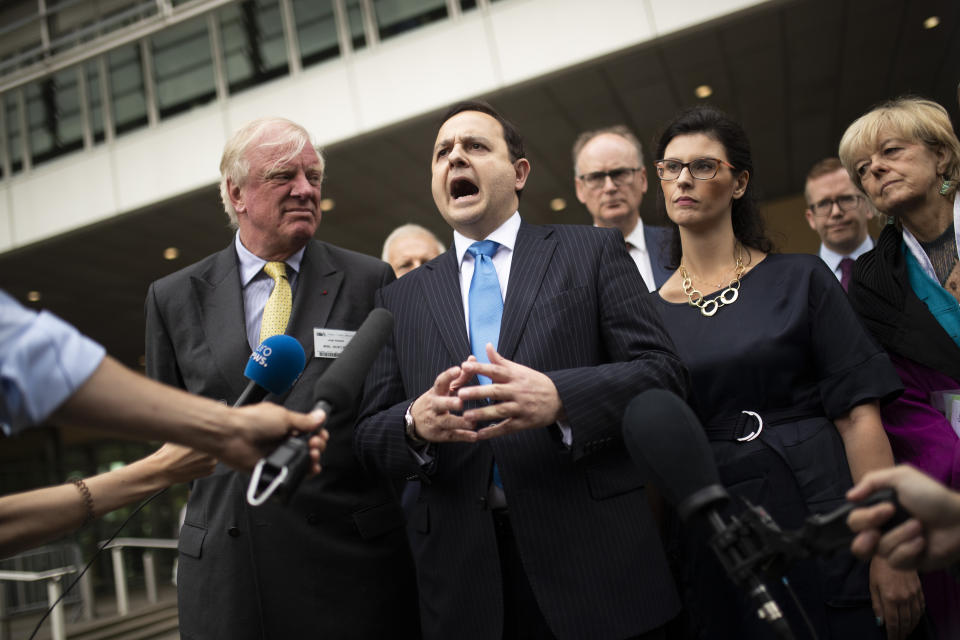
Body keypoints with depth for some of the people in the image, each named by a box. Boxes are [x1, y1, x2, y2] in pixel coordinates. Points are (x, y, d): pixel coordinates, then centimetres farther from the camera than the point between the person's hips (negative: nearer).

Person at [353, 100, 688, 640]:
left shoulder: (593, 251, 5)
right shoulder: (402, 298, 12)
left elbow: (663, 373, -4)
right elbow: (370, 436, 8)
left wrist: (558, 399, -21)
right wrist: (416, 423, -15)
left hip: (595, 555, -2)